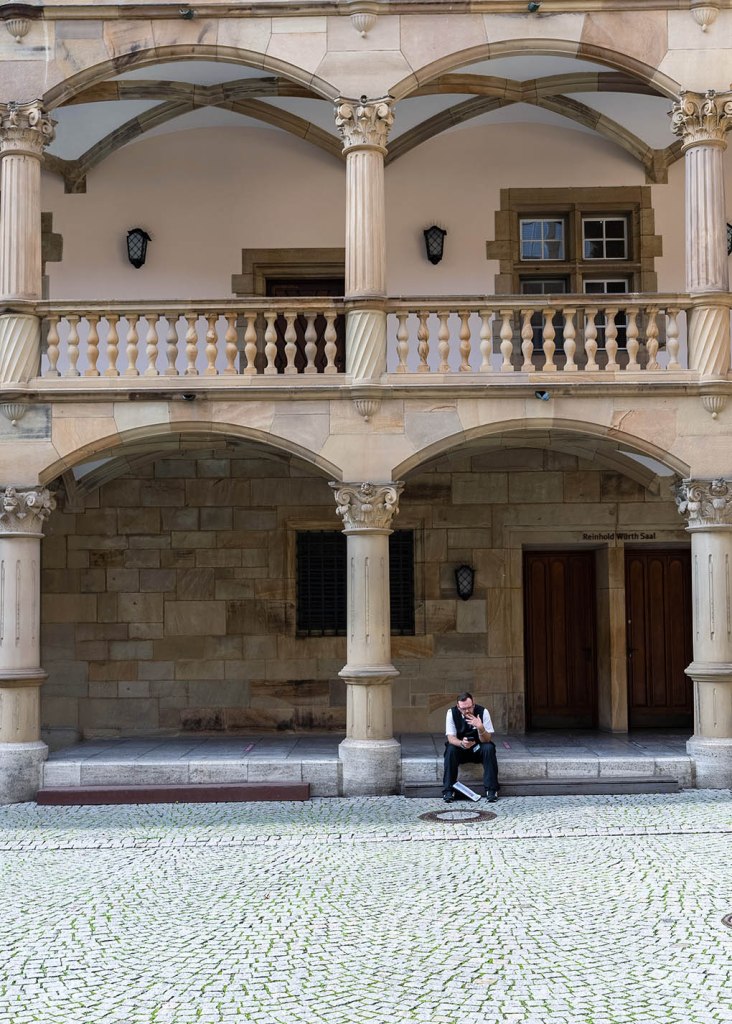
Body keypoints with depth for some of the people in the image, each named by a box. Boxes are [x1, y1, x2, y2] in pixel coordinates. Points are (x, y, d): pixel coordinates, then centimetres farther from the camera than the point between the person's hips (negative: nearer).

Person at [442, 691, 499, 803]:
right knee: (450, 750, -30)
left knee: (489, 748, -30)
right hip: (460, 749, 0)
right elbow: (451, 738, -17)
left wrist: (480, 728, -39)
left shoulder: (482, 712, -17)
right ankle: (448, 791, -24)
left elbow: (486, 740, -18)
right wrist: (462, 743, -39)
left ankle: (491, 790, -24)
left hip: (478, 750, 0)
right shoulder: (452, 713, -15)